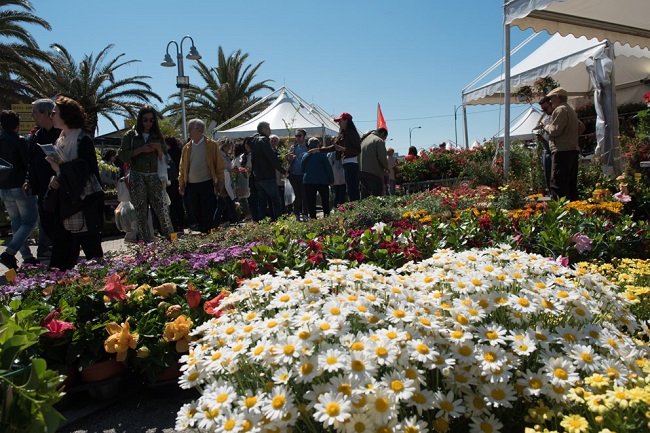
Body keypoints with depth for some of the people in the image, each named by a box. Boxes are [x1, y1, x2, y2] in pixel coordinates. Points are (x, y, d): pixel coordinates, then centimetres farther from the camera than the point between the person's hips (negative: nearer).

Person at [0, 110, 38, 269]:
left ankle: (27, 256, 17)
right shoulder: (19, 141, -11)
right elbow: (28, 163, -13)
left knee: (16, 222, 14)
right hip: (21, 187, -6)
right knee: (29, 221, 1)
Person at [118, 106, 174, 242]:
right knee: (141, 212, 2)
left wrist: (159, 149, -6)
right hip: (137, 177, 0)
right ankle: (147, 241, 8)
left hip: (155, 177, 0)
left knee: (162, 208, -10)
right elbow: (122, 154, 1)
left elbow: (164, 159, 13)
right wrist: (140, 150, -10)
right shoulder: (130, 135, 9)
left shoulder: (158, 136, 13)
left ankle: (171, 238, -3)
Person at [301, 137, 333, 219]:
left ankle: (313, 218, 2)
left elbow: (302, 168, 14)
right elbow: (328, 168, -4)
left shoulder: (304, 156, 4)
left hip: (308, 181, 3)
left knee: (311, 203, 4)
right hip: (322, 181, -2)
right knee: (325, 201, 8)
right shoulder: (322, 155, -7)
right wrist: (331, 180, 5)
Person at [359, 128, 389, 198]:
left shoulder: (363, 139, 19)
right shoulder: (379, 140, -3)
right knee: (376, 197, -7)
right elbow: (382, 157, -11)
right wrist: (386, 168, 7)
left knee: (365, 196, 11)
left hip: (361, 171, 8)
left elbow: (359, 155, 16)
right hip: (373, 173, -7)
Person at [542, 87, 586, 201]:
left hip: (562, 151, -10)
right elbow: (581, 127, 27)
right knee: (571, 184, 12)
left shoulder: (560, 110, -8)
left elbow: (555, 130, -16)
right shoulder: (571, 110, 23)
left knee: (558, 185, -12)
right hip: (573, 150, 10)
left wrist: (546, 127, 2)